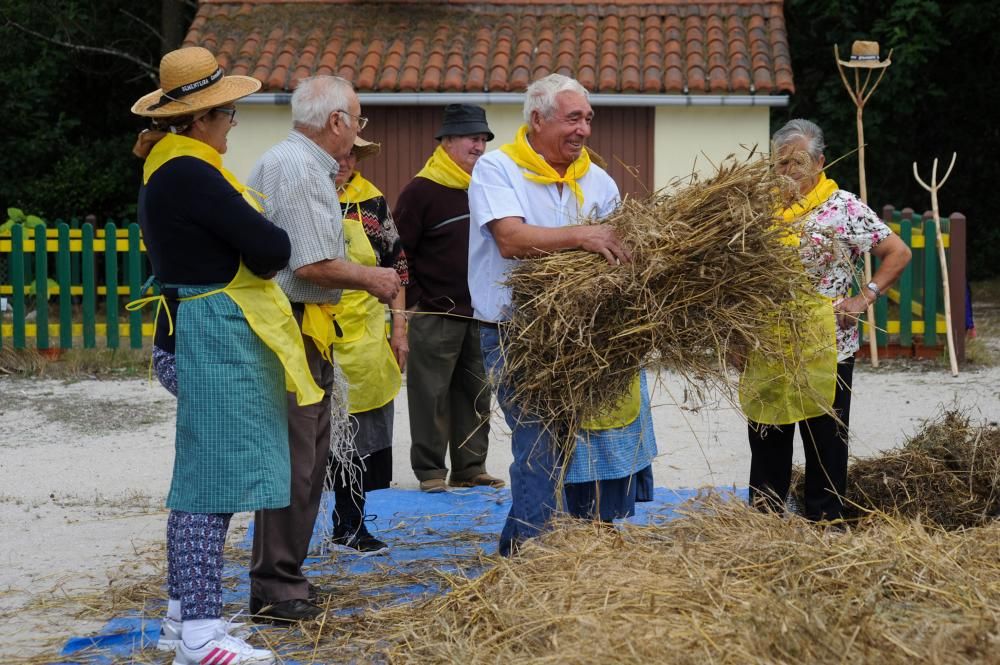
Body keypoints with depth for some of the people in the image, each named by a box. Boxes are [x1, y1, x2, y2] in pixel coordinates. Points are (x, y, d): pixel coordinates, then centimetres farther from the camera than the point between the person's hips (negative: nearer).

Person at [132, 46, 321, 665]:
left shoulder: (169, 167, 14)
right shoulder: (191, 174, -18)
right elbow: (269, 250, -19)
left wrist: (256, 233, -2)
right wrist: (278, 235, 1)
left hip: (199, 334, 11)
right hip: (215, 339, -11)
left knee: (202, 478, 16)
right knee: (214, 479, -7)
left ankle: (184, 615, 23)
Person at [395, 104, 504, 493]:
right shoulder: (421, 191, -9)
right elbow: (398, 252, -9)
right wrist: (415, 301, -11)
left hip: (480, 315, 6)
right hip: (434, 316, -6)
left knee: (476, 395, 10)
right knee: (432, 396, -1)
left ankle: (471, 468, 19)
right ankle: (430, 472, 7)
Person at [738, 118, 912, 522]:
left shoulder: (844, 208, -5)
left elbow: (898, 253, -3)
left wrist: (864, 299, -10)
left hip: (824, 348, -4)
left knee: (825, 443, 4)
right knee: (766, 443, 12)